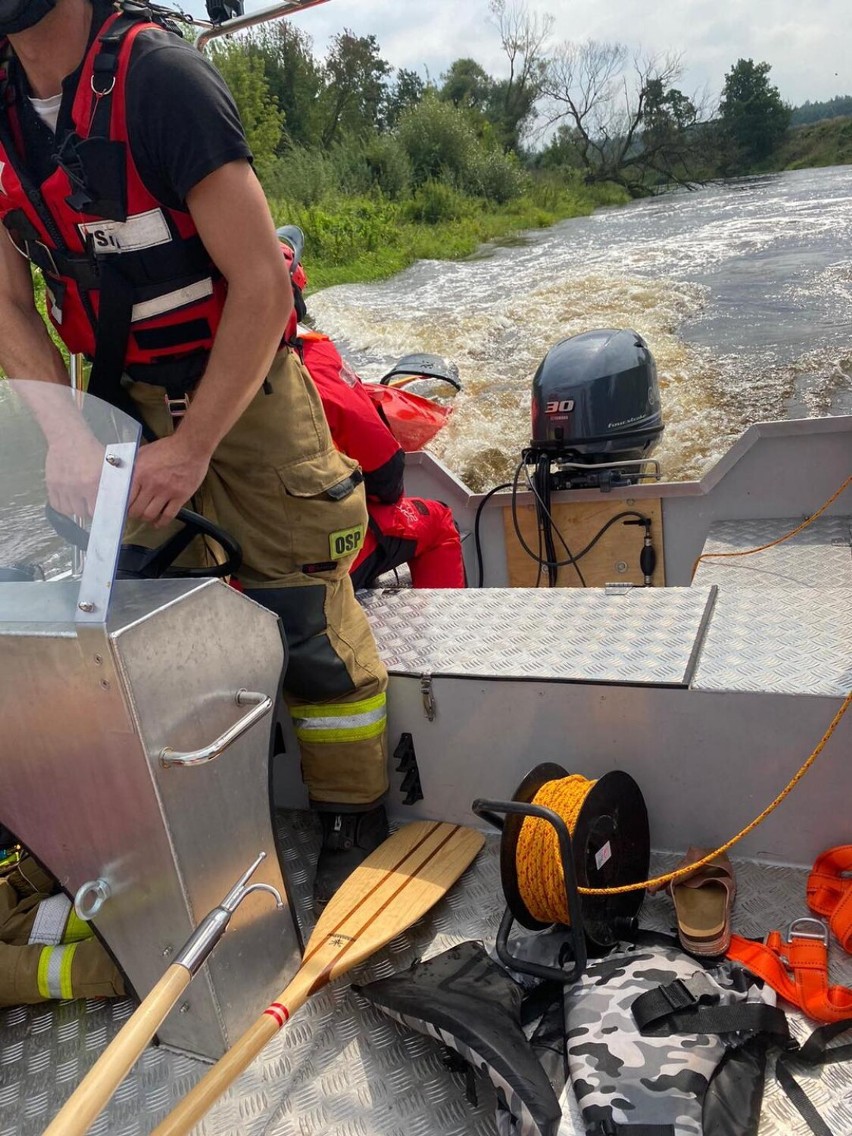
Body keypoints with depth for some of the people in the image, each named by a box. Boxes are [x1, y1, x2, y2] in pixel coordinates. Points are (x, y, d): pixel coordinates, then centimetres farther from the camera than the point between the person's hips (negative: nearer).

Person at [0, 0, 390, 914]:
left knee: (307, 615, -3)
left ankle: (354, 825, 17)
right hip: (120, 397, 7)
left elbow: (260, 281, -19)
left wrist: (193, 446, -19)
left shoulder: (158, 76, -15)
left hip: (242, 388, -6)